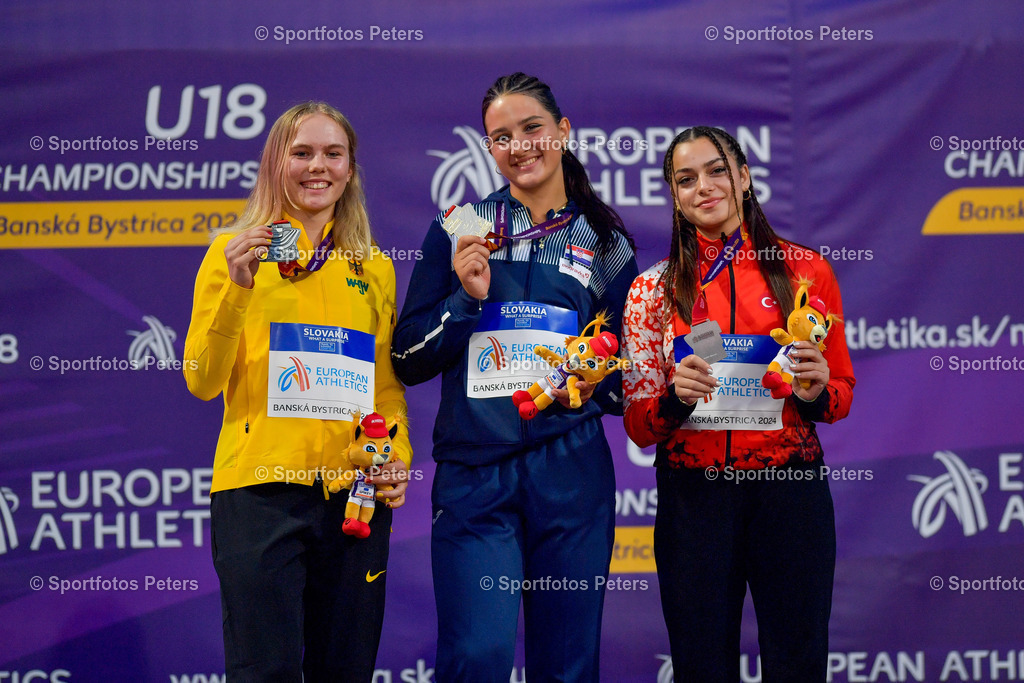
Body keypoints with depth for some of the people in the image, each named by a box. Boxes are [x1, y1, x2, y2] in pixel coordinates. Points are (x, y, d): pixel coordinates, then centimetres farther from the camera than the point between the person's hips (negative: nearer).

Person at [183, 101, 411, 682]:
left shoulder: (375, 269, 15)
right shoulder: (234, 253, 6)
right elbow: (202, 382, -1)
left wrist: (398, 457, 1)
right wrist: (237, 289, -12)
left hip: (356, 495, 3)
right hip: (261, 487, -3)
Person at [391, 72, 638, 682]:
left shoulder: (606, 243, 10)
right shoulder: (460, 230, 7)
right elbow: (408, 361, 5)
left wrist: (597, 385, -5)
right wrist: (467, 297, -9)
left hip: (570, 472, 1)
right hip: (475, 469, -1)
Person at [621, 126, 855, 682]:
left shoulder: (806, 271, 3)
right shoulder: (653, 291, 4)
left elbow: (841, 398, 10)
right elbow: (638, 427, 3)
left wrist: (815, 391, -12)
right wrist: (675, 398, -18)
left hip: (790, 489, 0)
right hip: (692, 497, 0)